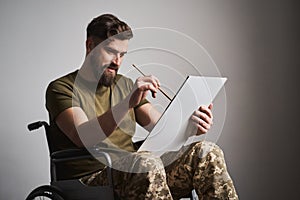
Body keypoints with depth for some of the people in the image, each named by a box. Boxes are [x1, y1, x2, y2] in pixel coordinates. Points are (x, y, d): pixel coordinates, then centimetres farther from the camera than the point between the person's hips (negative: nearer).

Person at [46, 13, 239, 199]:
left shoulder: (124, 85, 21)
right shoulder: (61, 88, -1)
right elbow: (83, 138, -20)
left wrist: (190, 124, -11)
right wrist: (128, 103, -33)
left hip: (132, 172, 6)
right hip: (89, 178, -6)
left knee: (208, 153, -14)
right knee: (148, 164, -38)